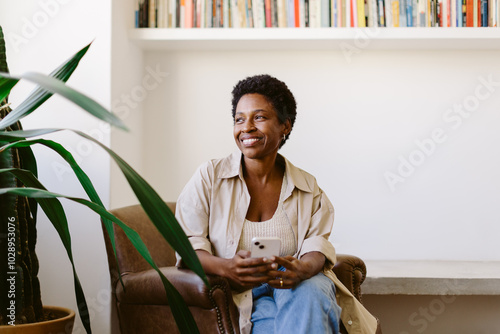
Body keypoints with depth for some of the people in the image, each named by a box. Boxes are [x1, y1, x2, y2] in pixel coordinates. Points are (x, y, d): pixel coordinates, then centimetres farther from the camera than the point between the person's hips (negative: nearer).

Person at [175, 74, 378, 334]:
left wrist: (302, 268, -29)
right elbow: (188, 246, -6)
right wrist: (227, 268, -28)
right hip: (243, 293, -2)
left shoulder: (307, 188, 9)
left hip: (302, 285, 3)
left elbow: (317, 247, -2)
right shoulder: (209, 177, 1)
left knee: (309, 291, -34)